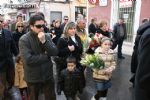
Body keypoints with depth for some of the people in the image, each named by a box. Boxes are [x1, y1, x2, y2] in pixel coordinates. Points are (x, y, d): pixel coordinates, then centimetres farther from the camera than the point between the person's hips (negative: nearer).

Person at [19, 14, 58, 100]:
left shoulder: (47, 37, -1)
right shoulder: (24, 40, -15)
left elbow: (55, 52, -11)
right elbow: (28, 59, -26)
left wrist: (44, 41, -24)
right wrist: (46, 56, -16)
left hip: (48, 75, 4)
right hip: (33, 78, -3)